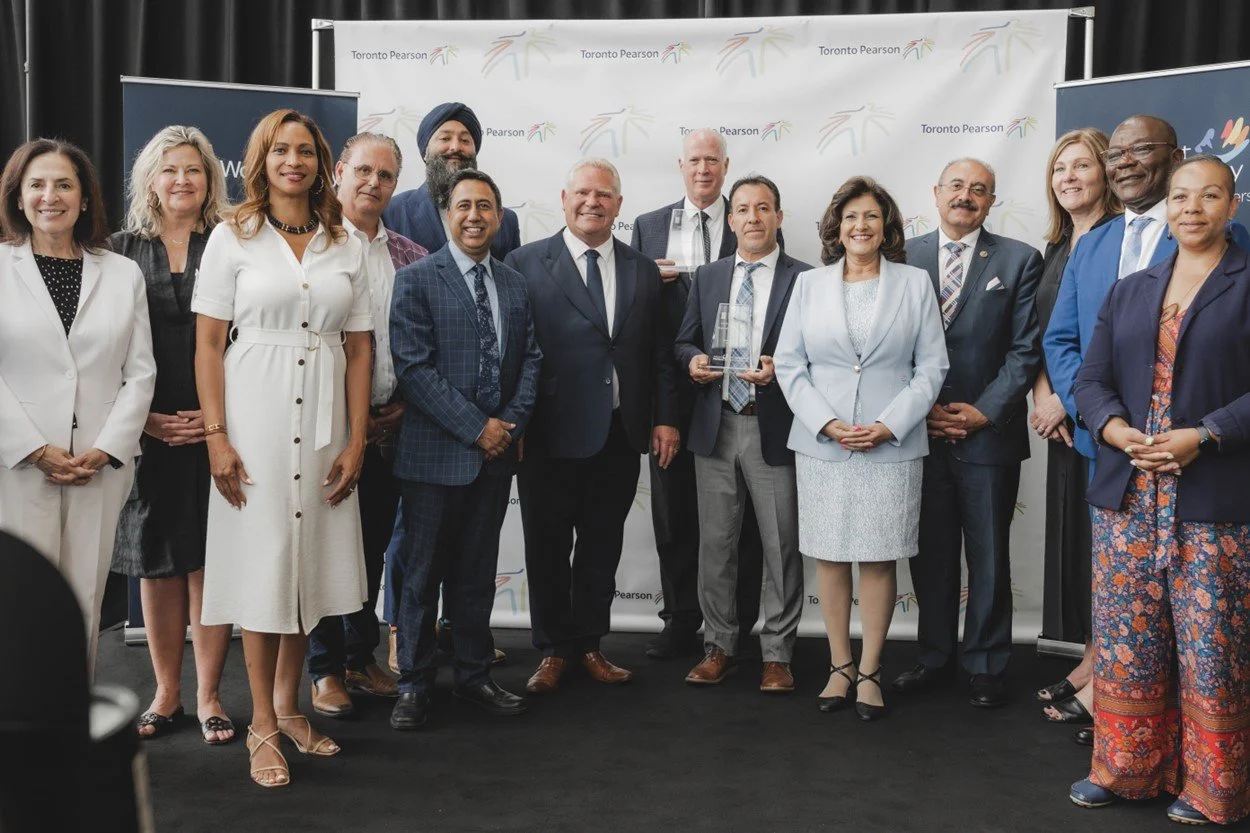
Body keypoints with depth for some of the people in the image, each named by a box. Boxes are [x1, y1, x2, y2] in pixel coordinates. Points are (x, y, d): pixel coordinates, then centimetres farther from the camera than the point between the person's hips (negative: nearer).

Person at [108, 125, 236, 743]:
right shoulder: (123, 250, 8)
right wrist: (141, 418, -4)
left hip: (215, 428, -1)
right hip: (147, 431, 2)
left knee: (210, 559, 1)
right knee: (156, 562, 8)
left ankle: (208, 695, 13)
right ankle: (167, 692, 21)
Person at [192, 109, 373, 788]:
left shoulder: (345, 246, 9)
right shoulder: (233, 237, 1)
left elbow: (358, 350, 8)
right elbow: (208, 345, -2)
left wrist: (356, 439, 1)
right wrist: (216, 437, -10)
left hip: (323, 420, 3)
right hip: (255, 418, -3)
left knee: (311, 561, 9)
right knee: (262, 564, 1)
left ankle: (289, 705, 25)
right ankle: (263, 726, 12)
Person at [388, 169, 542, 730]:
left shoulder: (515, 285, 12)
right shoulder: (416, 280, -5)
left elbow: (531, 359, 12)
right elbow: (414, 368, -13)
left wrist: (511, 423, -4)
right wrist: (476, 427, -15)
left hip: (497, 452, 5)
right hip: (435, 453, -5)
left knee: (478, 574, 14)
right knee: (422, 574, 4)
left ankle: (474, 677, 26)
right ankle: (414, 685, 17)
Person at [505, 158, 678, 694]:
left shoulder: (643, 271, 11)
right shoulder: (525, 264, -1)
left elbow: (659, 354, 12)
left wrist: (665, 419, 5)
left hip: (620, 433, 3)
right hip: (551, 434, -3)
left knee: (602, 547, 13)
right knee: (547, 548, 7)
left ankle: (589, 645, 27)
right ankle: (553, 651, 22)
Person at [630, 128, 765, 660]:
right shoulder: (649, 227, 11)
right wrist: (651, 279, -8)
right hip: (673, 388, 2)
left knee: (737, 516, 4)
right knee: (673, 510, 9)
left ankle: (736, 627, 16)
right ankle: (681, 622, 21)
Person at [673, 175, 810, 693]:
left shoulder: (804, 279, 0)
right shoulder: (707, 278, 13)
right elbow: (684, 340, 16)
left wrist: (780, 369, -20)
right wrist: (692, 359, -6)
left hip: (774, 429, -3)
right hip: (716, 426, 4)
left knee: (781, 546, 3)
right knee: (715, 543, 9)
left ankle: (777, 654, 15)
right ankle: (719, 645, 23)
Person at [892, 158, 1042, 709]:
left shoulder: (1019, 260, 2)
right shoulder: (904, 258, 7)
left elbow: (1025, 348, -2)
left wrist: (986, 411, -10)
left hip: (989, 433, -1)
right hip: (921, 432, 2)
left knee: (989, 557, 7)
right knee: (929, 554, 11)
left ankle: (986, 665, 20)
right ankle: (935, 658, 24)